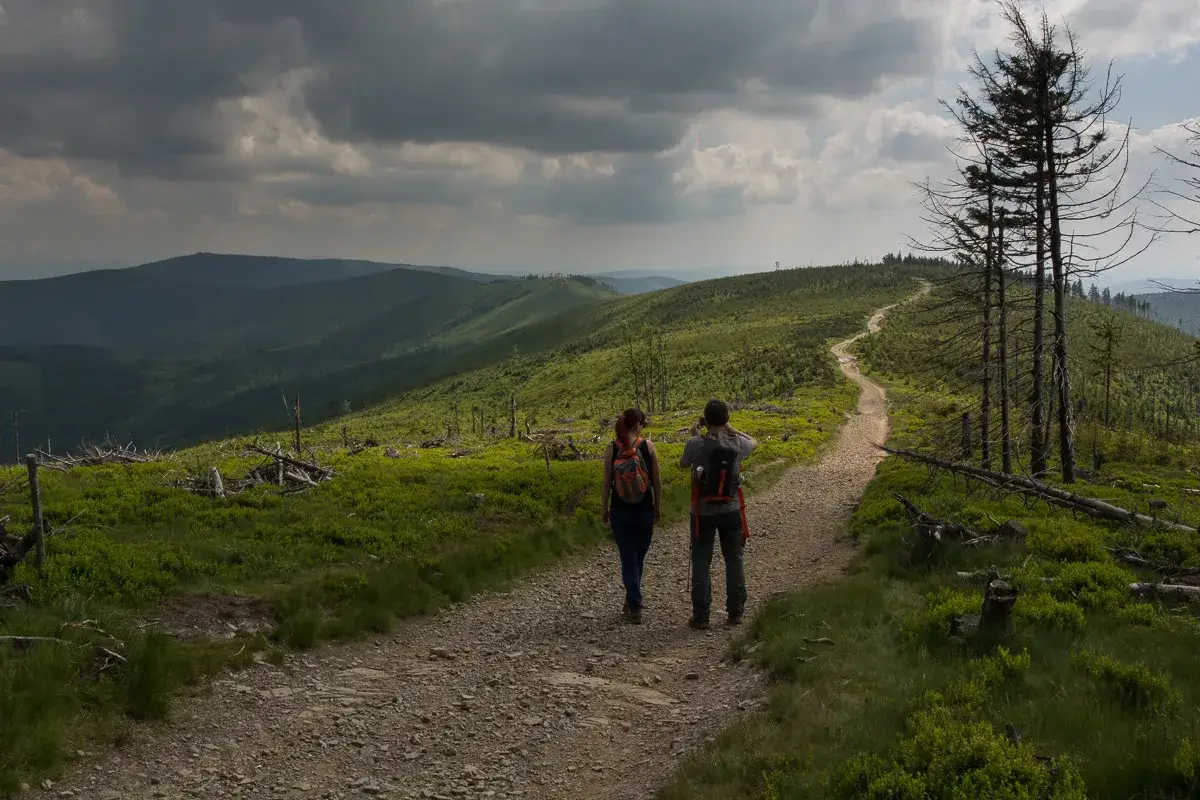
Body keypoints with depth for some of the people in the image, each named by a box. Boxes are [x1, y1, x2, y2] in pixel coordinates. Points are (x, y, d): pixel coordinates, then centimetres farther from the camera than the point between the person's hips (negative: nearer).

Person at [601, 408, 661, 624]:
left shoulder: (612, 449, -8)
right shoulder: (648, 446, -9)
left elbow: (606, 483, -5)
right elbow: (657, 481, -4)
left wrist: (604, 509, 8)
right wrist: (658, 507, 9)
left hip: (620, 511, 0)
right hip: (644, 511, 0)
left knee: (628, 559, 6)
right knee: (639, 557, 18)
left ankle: (635, 608, 1)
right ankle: (631, 602, 29)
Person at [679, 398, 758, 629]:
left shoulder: (697, 444, -15)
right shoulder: (737, 444, -7)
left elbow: (683, 464, 5)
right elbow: (754, 443, 17)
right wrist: (731, 428, 18)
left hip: (703, 513, -2)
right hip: (731, 511, 2)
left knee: (701, 563, 5)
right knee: (734, 560, 13)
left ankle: (700, 616, 6)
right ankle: (735, 612, 17)